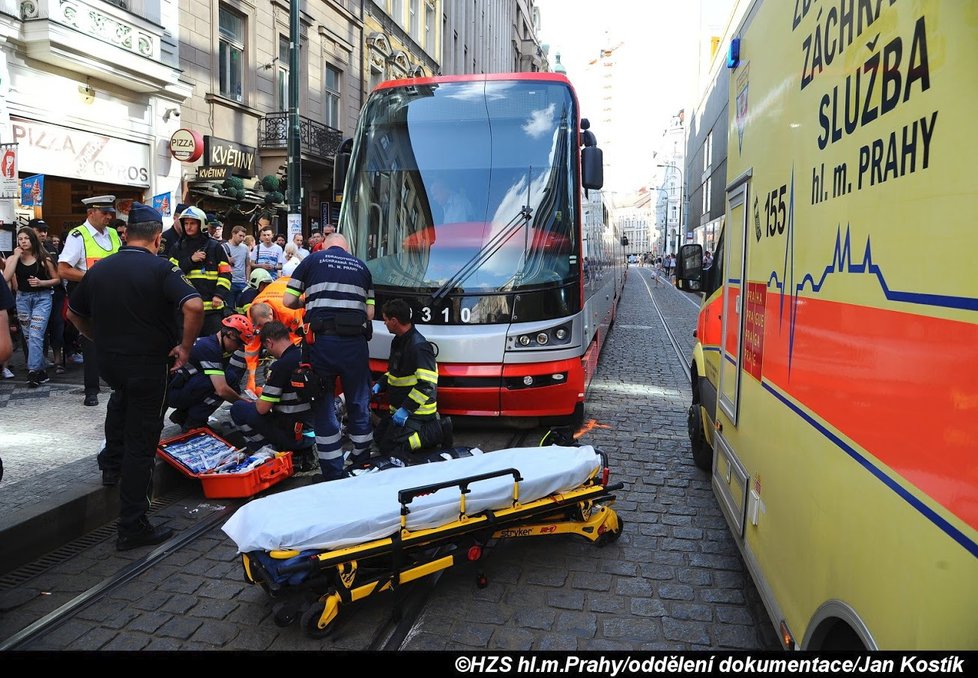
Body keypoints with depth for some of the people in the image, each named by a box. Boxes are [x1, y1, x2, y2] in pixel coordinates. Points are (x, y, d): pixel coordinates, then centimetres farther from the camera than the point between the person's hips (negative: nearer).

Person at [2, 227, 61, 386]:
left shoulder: (44, 258, -4)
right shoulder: (13, 258, 3)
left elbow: (57, 280, 2)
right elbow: (6, 278, -13)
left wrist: (41, 282, -16)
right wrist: (16, 256, -12)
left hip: (42, 298, -4)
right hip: (22, 298, 4)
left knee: (35, 336, -14)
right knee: (29, 337, 8)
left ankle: (33, 371, -13)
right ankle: (41, 370, 18)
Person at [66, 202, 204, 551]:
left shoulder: (99, 269, 3)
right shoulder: (160, 268, -14)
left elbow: (74, 313, 15)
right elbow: (194, 306, -29)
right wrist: (185, 347, -16)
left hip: (108, 361, 6)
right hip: (148, 363, -5)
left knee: (122, 398, 40)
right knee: (140, 445, 2)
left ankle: (110, 465, 40)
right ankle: (133, 528, 9)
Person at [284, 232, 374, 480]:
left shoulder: (312, 260, 10)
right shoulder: (361, 267, 17)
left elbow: (288, 301, 7)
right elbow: (370, 312, 11)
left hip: (322, 341, -2)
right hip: (355, 342, 2)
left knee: (323, 406, 7)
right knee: (359, 405, 16)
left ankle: (333, 473, 9)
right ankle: (362, 465, 28)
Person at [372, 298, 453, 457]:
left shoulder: (419, 346, -23)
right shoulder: (399, 341, 10)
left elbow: (427, 384, -29)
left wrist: (406, 409, -29)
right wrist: (379, 385, 5)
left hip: (417, 412, -10)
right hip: (401, 408, 10)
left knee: (390, 449, -14)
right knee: (379, 437, 15)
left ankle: (437, 431, -6)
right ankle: (431, 427, 10)